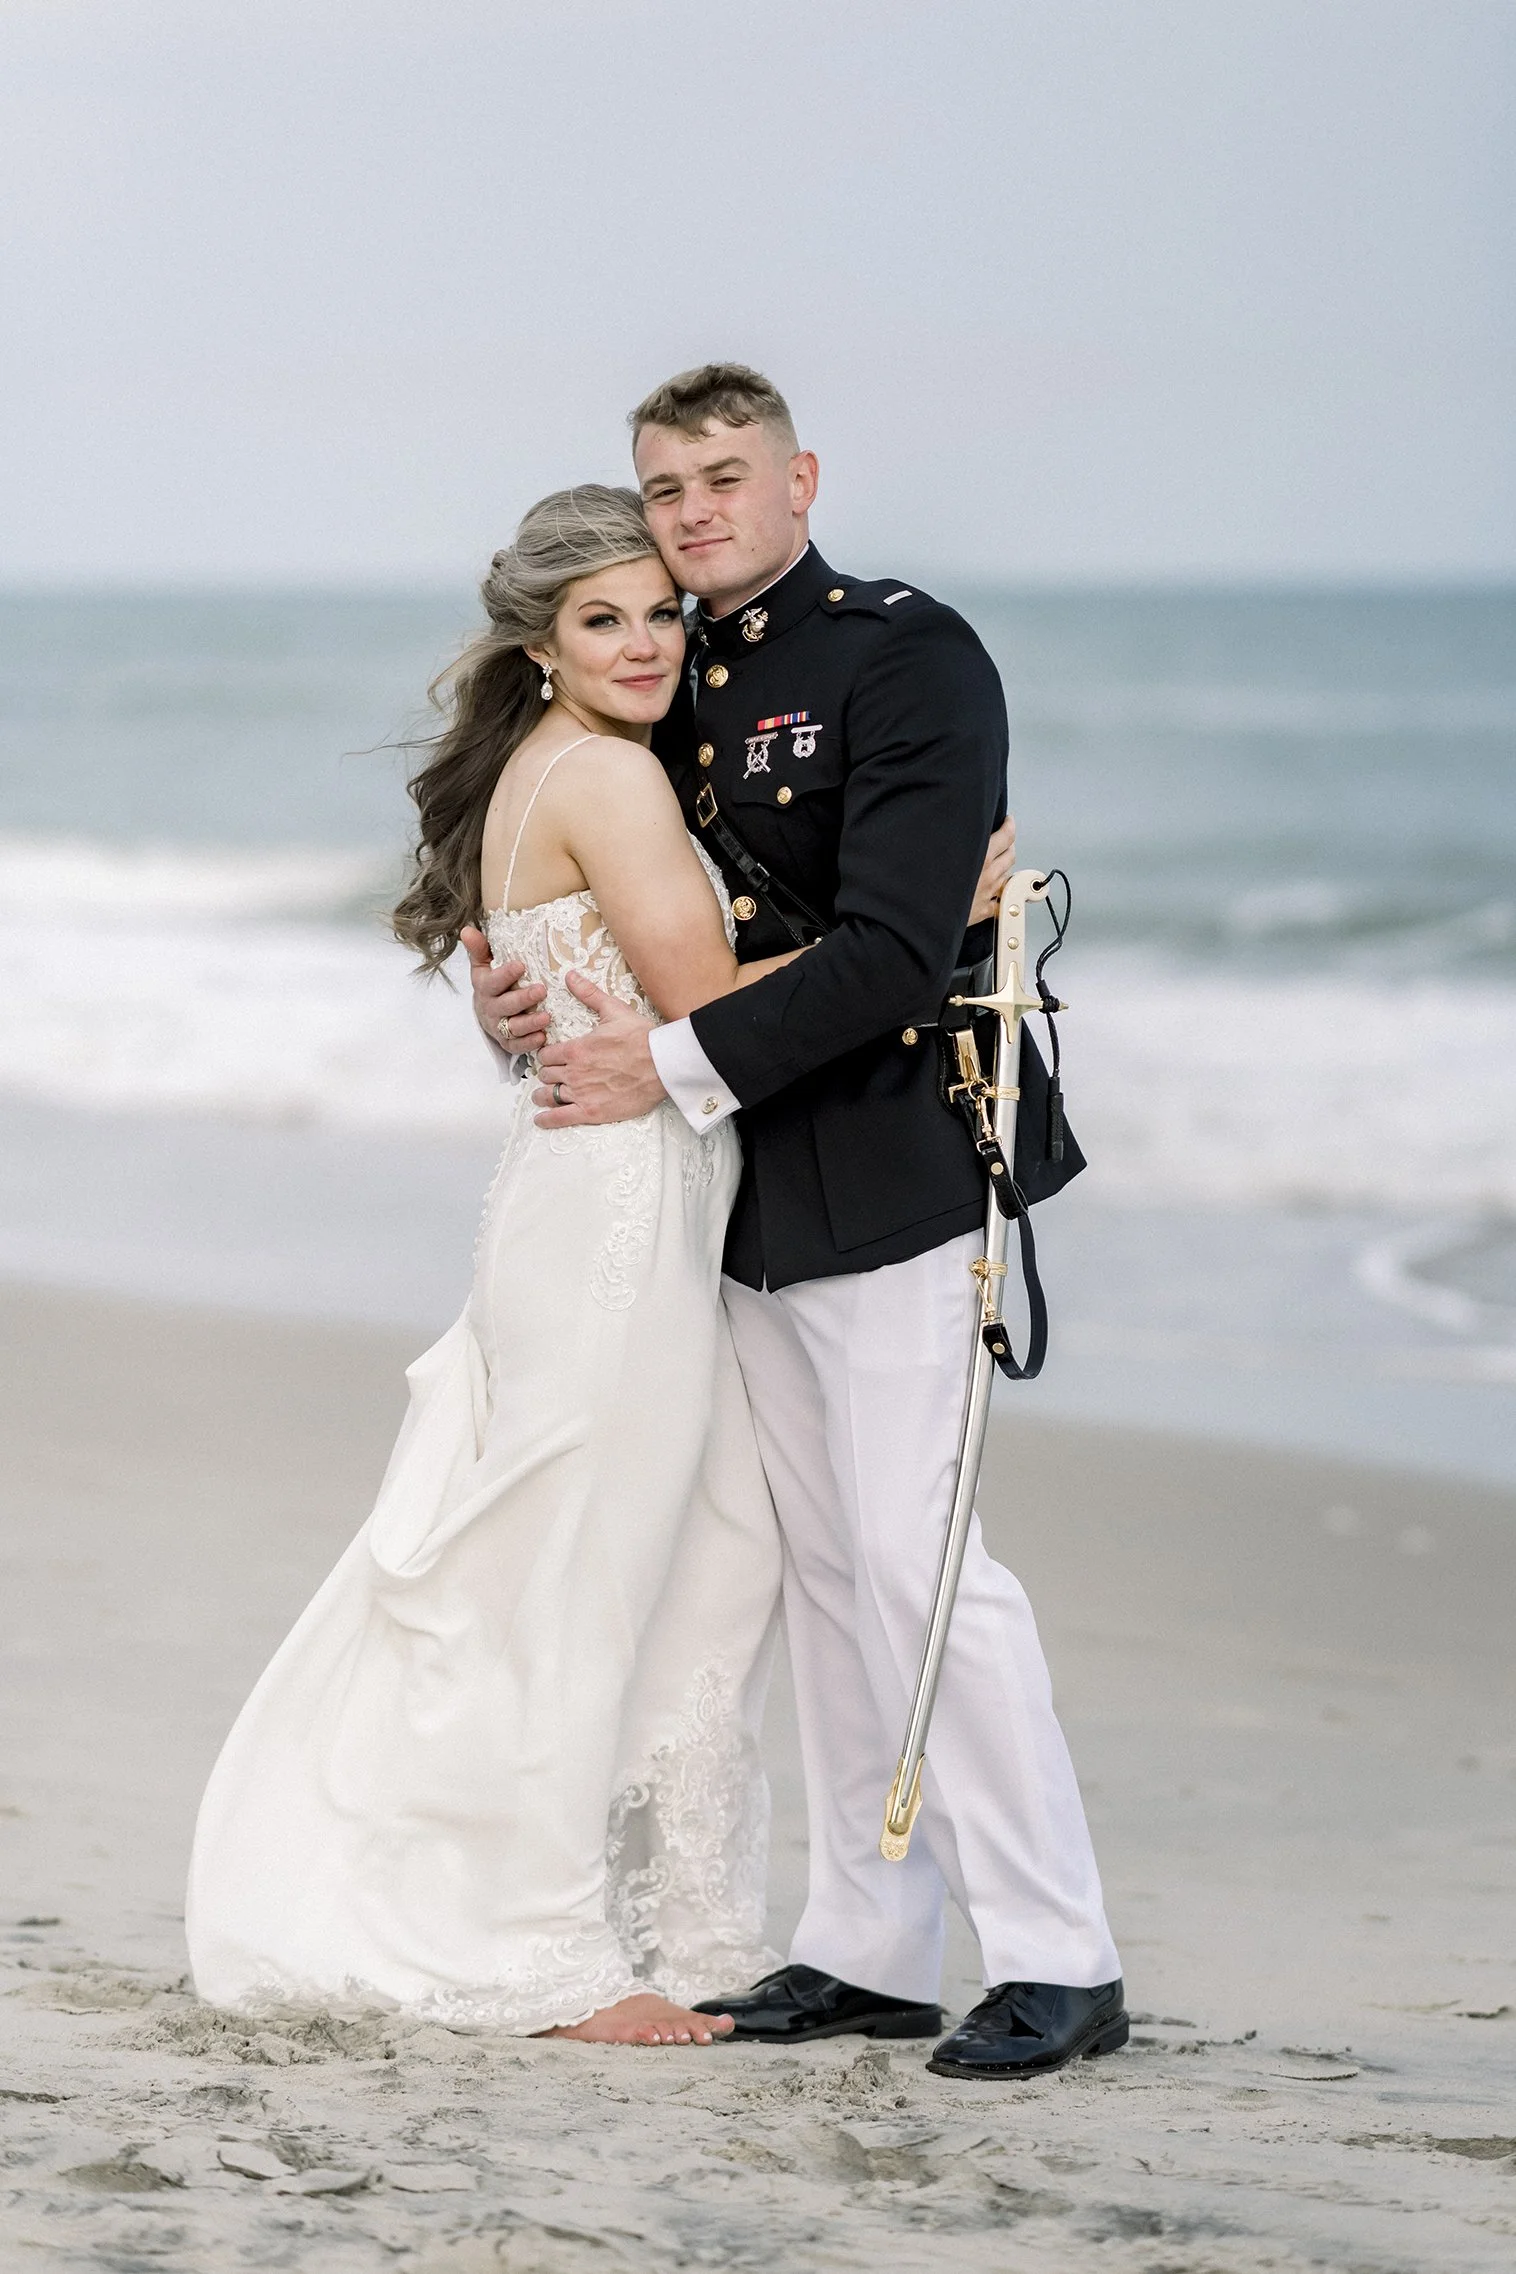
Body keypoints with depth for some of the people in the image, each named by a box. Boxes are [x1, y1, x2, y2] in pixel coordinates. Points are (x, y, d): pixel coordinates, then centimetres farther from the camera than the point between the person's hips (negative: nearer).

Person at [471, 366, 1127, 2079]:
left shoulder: (907, 653, -11)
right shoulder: (675, 688, 13)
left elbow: (897, 953, -19)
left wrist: (678, 1066, -18)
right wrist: (515, 997, -1)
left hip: (887, 1178, -8)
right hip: (750, 1197, 8)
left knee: (911, 1554, -11)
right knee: (820, 1568, 11)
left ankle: (1058, 1960, -6)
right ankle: (870, 1949, 17)